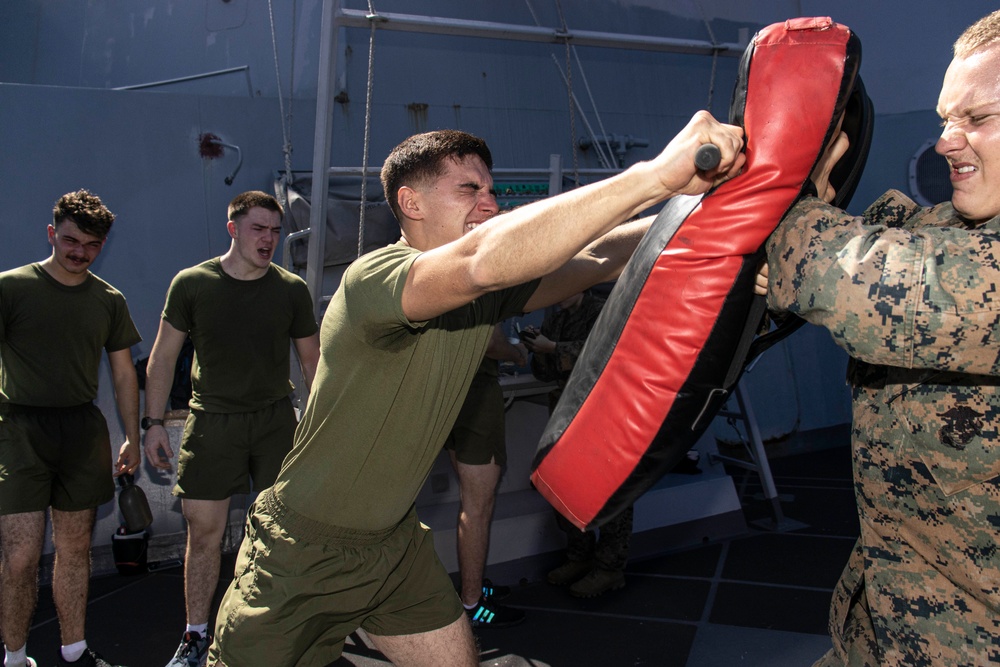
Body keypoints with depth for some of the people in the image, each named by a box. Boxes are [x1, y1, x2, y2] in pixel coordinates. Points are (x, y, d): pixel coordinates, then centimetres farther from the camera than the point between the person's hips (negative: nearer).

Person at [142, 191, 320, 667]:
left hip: (276, 421, 1)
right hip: (211, 421, -1)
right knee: (204, 532, 3)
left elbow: (312, 361, 9)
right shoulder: (192, 284, -2)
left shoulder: (292, 290, 1)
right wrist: (153, 422, -1)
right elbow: (163, 356, 4)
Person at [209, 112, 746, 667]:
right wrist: (656, 174, -47)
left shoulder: (482, 295, -2)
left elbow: (593, 259, -7)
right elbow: (482, 261, -44)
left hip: (397, 544, 7)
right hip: (305, 555, -6)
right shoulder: (373, 279, -26)